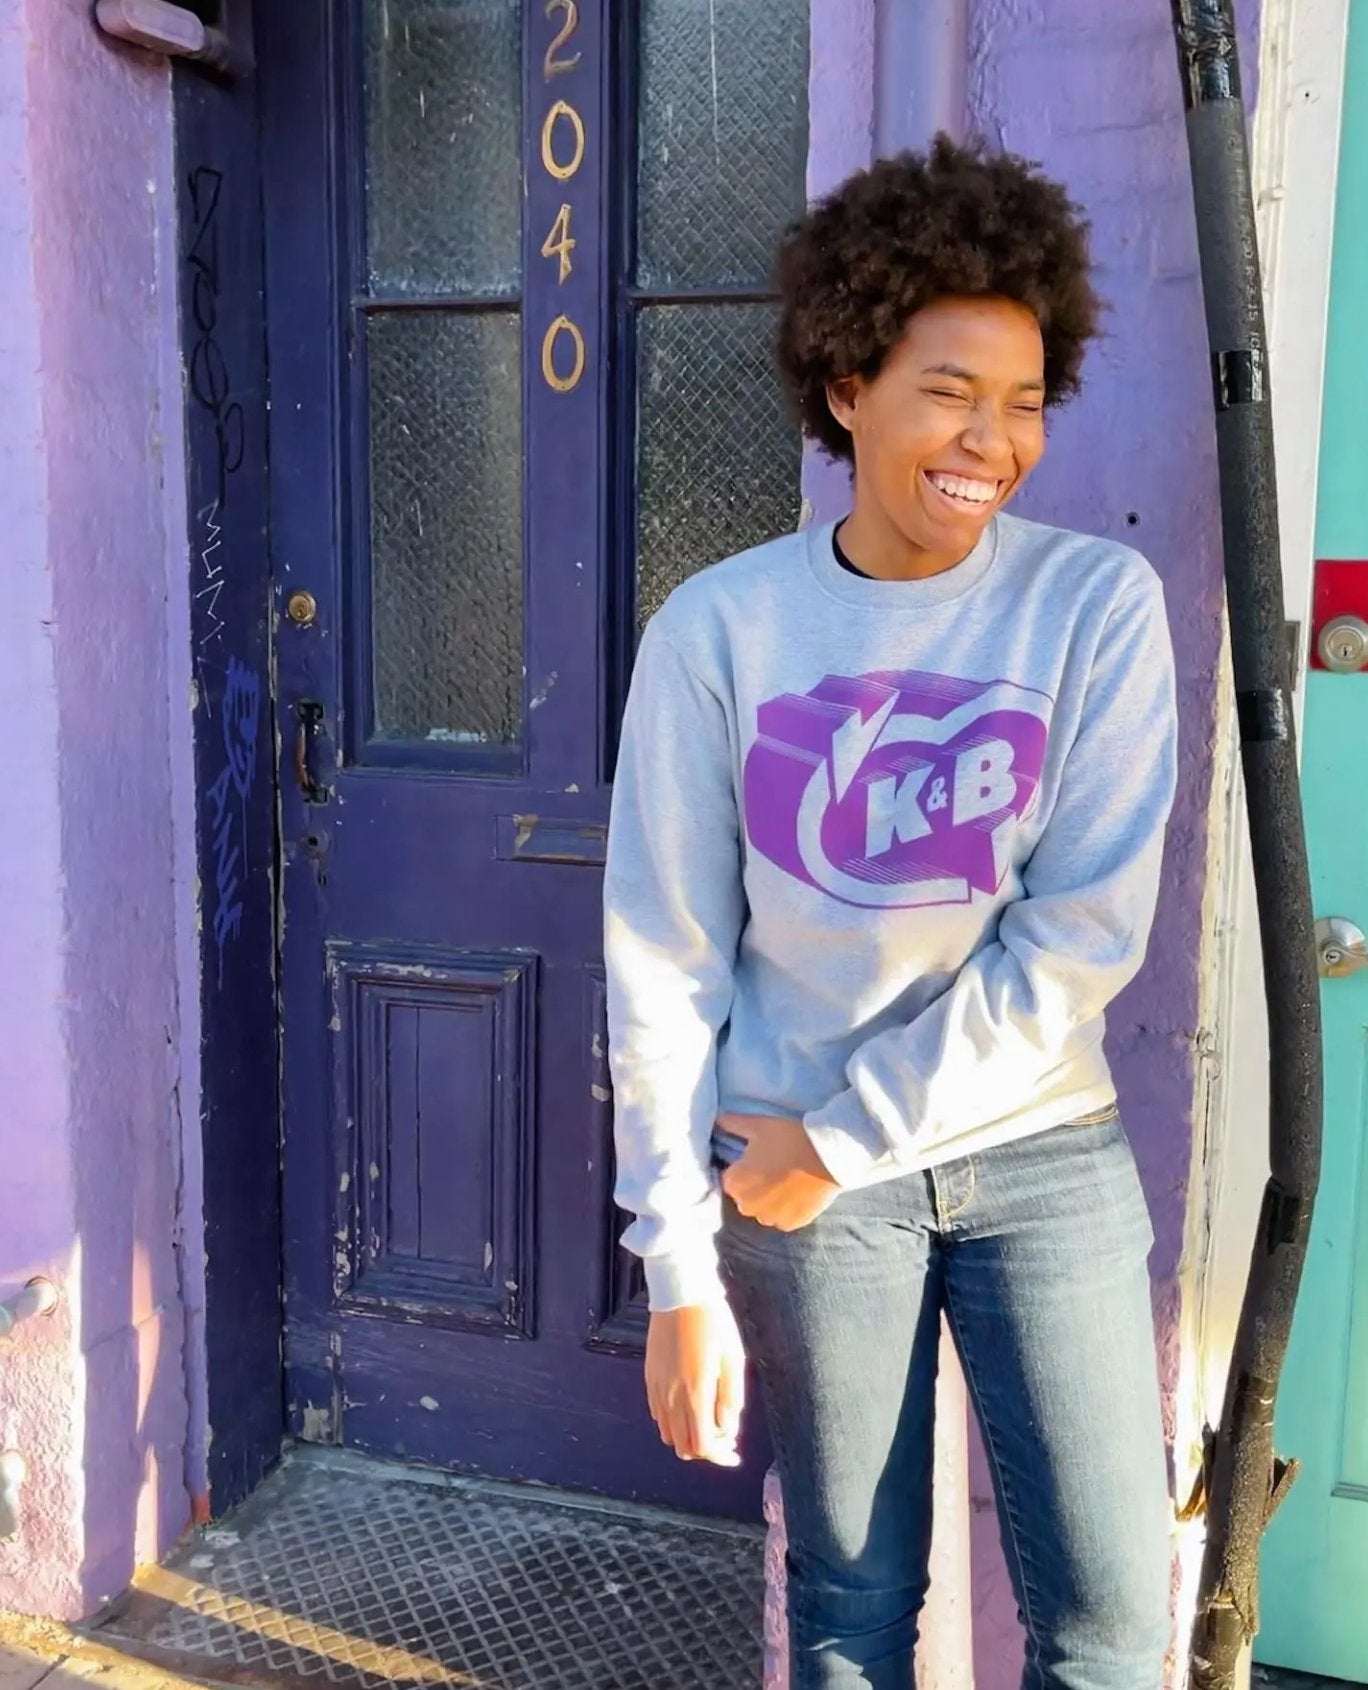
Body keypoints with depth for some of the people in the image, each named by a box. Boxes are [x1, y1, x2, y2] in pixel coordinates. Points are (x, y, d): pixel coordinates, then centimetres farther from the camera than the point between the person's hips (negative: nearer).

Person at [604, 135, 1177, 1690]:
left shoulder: (1099, 604, -8)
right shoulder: (719, 628, -7)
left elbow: (1089, 931, -12)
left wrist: (845, 1137, -11)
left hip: (1042, 1151, 1)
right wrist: (679, 1267, -4)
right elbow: (664, 960, -5)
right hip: (797, 1171, 0)